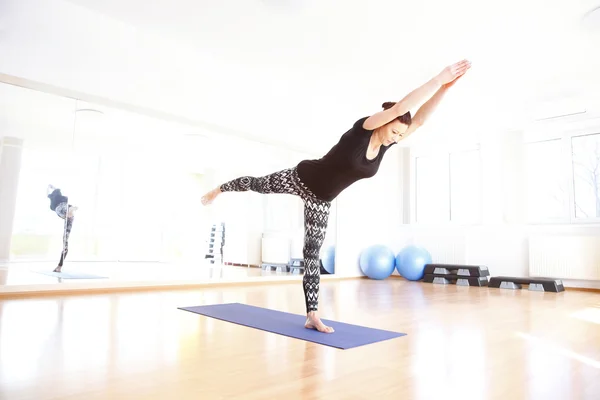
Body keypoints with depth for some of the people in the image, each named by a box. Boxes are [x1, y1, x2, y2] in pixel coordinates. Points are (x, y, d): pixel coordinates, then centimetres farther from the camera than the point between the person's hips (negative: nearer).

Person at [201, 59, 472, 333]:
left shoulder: (386, 144, -7)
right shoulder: (363, 128, -23)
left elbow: (420, 118, -13)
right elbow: (399, 108, -38)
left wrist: (444, 87, -24)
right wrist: (439, 78, -36)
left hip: (322, 199, 5)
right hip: (302, 178, -5)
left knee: (312, 253, 2)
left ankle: (312, 316, 4)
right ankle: (219, 190, 52)